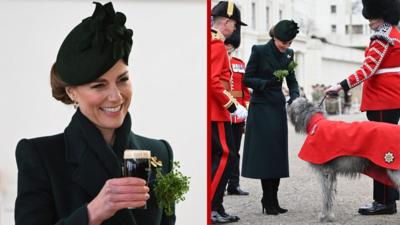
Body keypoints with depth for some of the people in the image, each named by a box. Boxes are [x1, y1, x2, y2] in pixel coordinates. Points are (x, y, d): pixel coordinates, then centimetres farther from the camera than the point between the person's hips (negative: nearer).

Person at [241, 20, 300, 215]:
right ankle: (268, 202, -1)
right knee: (265, 153, -7)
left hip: (278, 107, 6)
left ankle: (273, 201, 8)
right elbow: (246, 79, -8)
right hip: (261, 108, -5)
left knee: (278, 153, 3)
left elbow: (292, 80, 11)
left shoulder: (288, 54, 6)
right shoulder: (259, 51, -9)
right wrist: (267, 82, -23)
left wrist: (294, 96, -9)